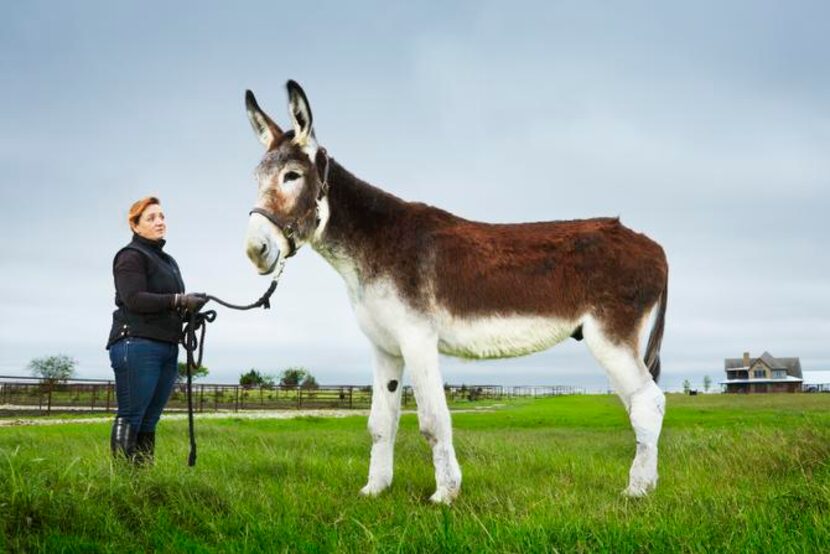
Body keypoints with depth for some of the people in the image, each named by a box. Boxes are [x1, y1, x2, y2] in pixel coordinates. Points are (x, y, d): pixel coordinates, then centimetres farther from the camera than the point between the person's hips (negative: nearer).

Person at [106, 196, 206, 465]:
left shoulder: (168, 261, 26)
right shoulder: (131, 256, -1)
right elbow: (134, 299, -16)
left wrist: (191, 308, 7)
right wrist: (178, 301, -22)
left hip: (167, 348, 8)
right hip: (137, 345, -8)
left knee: (149, 420, 7)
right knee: (130, 417, -9)